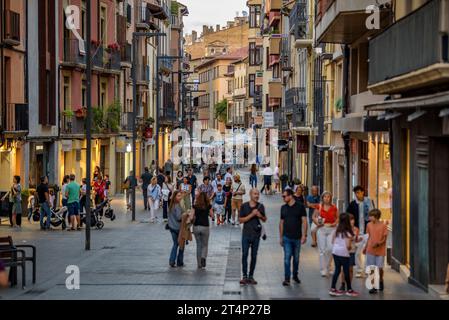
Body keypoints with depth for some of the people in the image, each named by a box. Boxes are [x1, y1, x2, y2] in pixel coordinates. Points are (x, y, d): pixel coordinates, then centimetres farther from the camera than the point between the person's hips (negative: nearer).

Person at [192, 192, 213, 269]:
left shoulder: (195, 206, -3)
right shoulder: (208, 206, -4)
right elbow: (211, 215, 7)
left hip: (196, 227, 1)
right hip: (205, 227, -1)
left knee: (198, 245, 13)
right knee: (205, 245, 13)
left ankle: (199, 264, 13)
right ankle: (203, 257, -16)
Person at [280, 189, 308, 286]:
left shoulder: (300, 206, -4)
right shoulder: (283, 208, 6)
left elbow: (304, 221, -4)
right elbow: (281, 222, 12)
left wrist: (304, 235, -11)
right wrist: (281, 237, 10)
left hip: (297, 237, -1)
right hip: (287, 237, 1)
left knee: (296, 258, 10)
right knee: (287, 258, -5)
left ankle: (295, 275, 27)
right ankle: (287, 278, -4)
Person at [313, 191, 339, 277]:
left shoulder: (334, 208, 4)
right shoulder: (319, 207, 2)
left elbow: (337, 218, 14)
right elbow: (314, 217, 10)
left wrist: (334, 223, -3)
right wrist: (317, 223, -6)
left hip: (331, 229, 0)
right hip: (321, 229, 0)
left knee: (330, 248, -8)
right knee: (322, 250, 0)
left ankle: (327, 267, 13)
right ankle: (323, 270, 5)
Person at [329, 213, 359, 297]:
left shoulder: (336, 231, 2)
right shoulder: (348, 233, -14)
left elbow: (332, 242, 8)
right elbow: (348, 246, -16)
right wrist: (350, 247, 5)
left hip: (335, 252, 6)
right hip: (344, 254, -6)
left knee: (337, 270, 13)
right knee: (346, 272, 5)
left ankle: (333, 289, 12)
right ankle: (349, 290, 16)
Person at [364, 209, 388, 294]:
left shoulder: (383, 225, -8)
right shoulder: (369, 225, 5)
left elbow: (384, 238, -6)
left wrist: (378, 243, -22)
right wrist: (365, 248, 17)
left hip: (380, 251, -3)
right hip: (370, 250, 3)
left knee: (380, 268, -2)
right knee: (371, 269, 0)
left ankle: (381, 281, 28)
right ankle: (374, 287, 7)